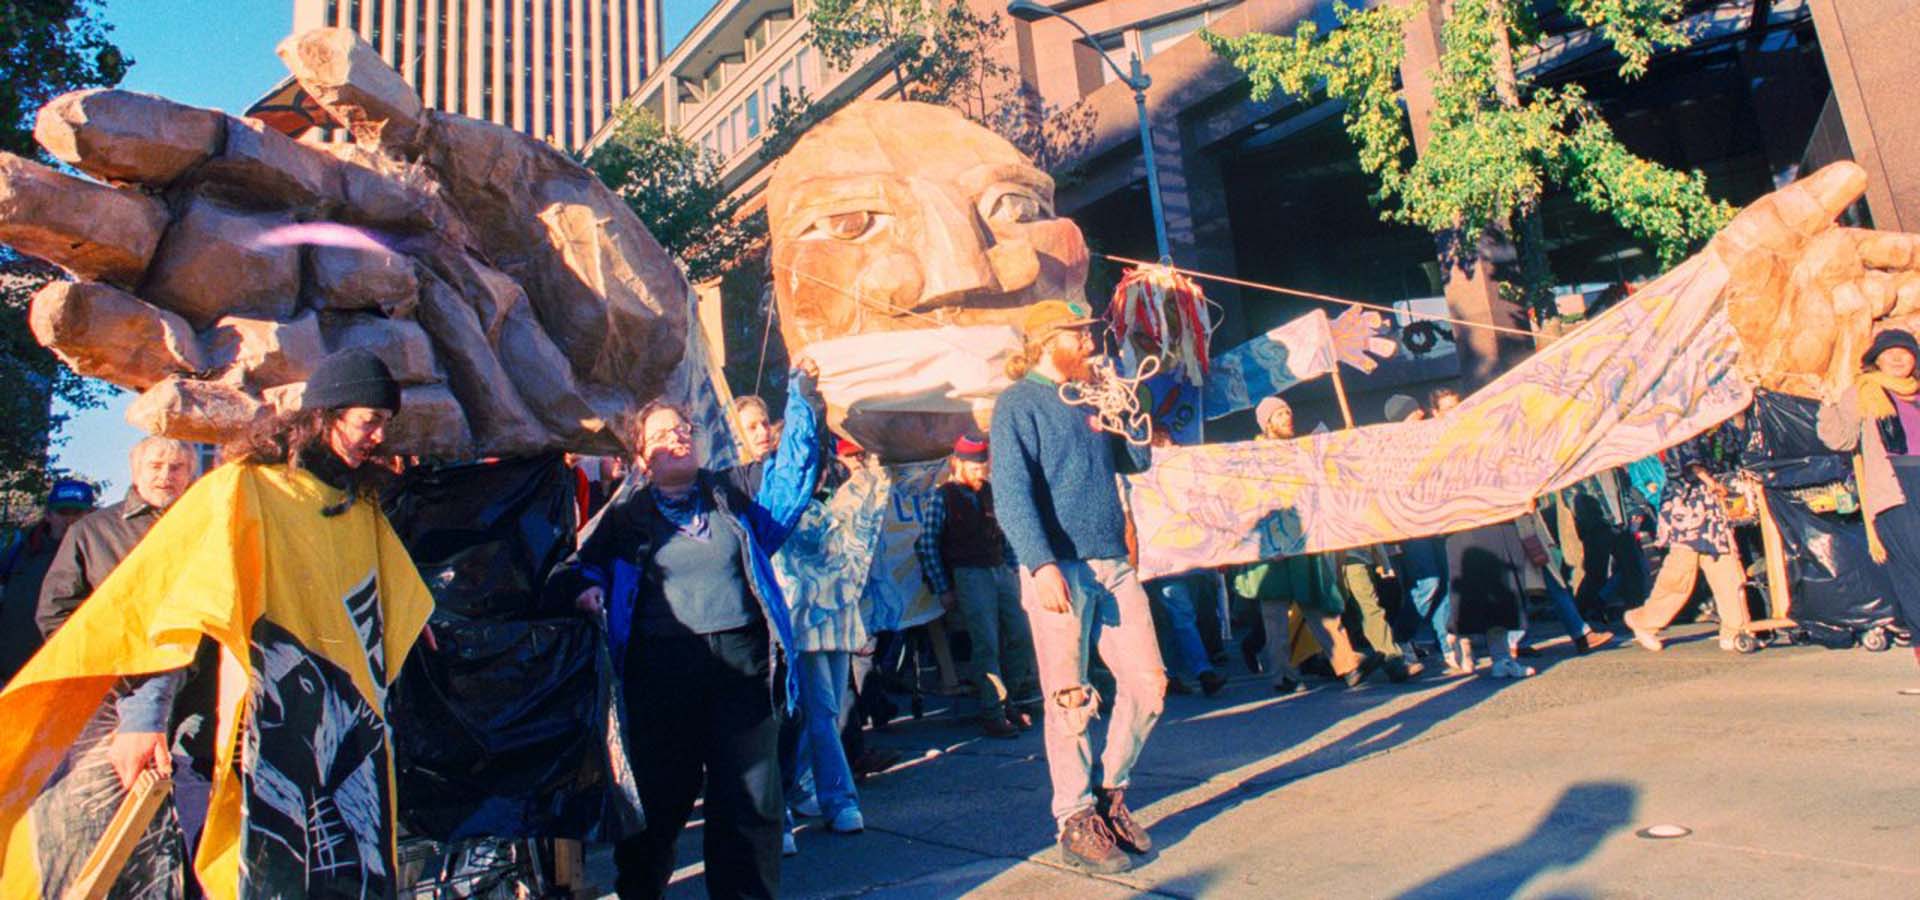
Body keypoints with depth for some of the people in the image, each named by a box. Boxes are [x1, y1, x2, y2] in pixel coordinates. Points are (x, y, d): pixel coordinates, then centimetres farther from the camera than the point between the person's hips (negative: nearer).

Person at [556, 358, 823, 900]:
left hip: (741, 664, 1)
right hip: (661, 670, 0)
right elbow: (583, 565, 16)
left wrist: (801, 393, 1)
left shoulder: (735, 491, 11)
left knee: (748, 799, 7)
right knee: (659, 798, 11)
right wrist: (584, 588, -6)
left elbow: (794, 463, 10)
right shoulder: (625, 517, 9)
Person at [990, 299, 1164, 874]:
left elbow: (1136, 461, 21)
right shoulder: (1019, 404, -3)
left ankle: (1111, 794, 26)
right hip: (1061, 569, -7)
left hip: (1114, 564, 7)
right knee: (1069, 699, 1)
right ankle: (1075, 822, 15)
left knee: (1148, 683, 7)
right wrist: (1041, 565, -23)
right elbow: (1011, 493, -13)